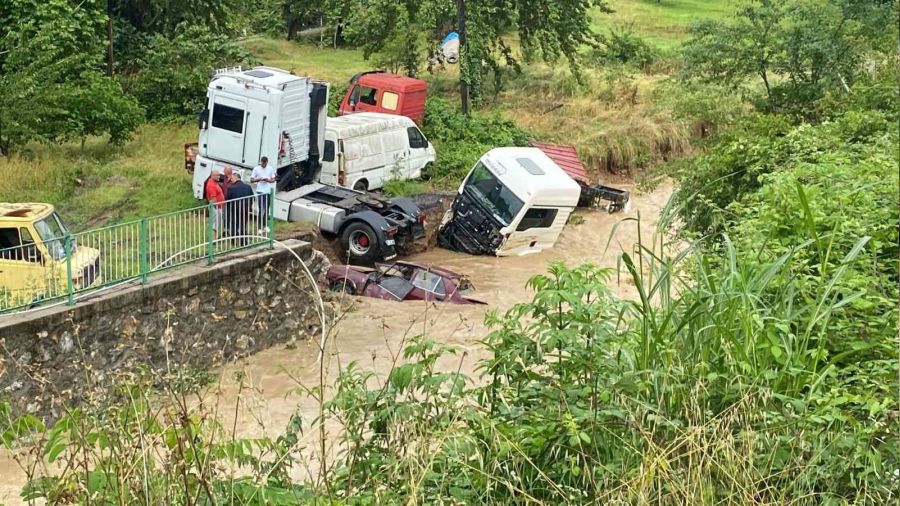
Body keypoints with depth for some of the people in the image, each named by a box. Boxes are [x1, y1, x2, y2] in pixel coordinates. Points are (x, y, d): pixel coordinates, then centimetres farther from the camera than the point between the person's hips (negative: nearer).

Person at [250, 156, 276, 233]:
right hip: (260, 192, -4)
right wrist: (259, 179, -19)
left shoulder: (270, 169, 5)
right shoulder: (256, 169, -3)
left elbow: (273, 180, 7)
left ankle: (264, 225, 26)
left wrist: (268, 180, -15)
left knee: (266, 209, 13)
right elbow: (251, 180, -2)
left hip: (268, 191, 4)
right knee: (260, 210, -7)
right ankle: (259, 227, -2)